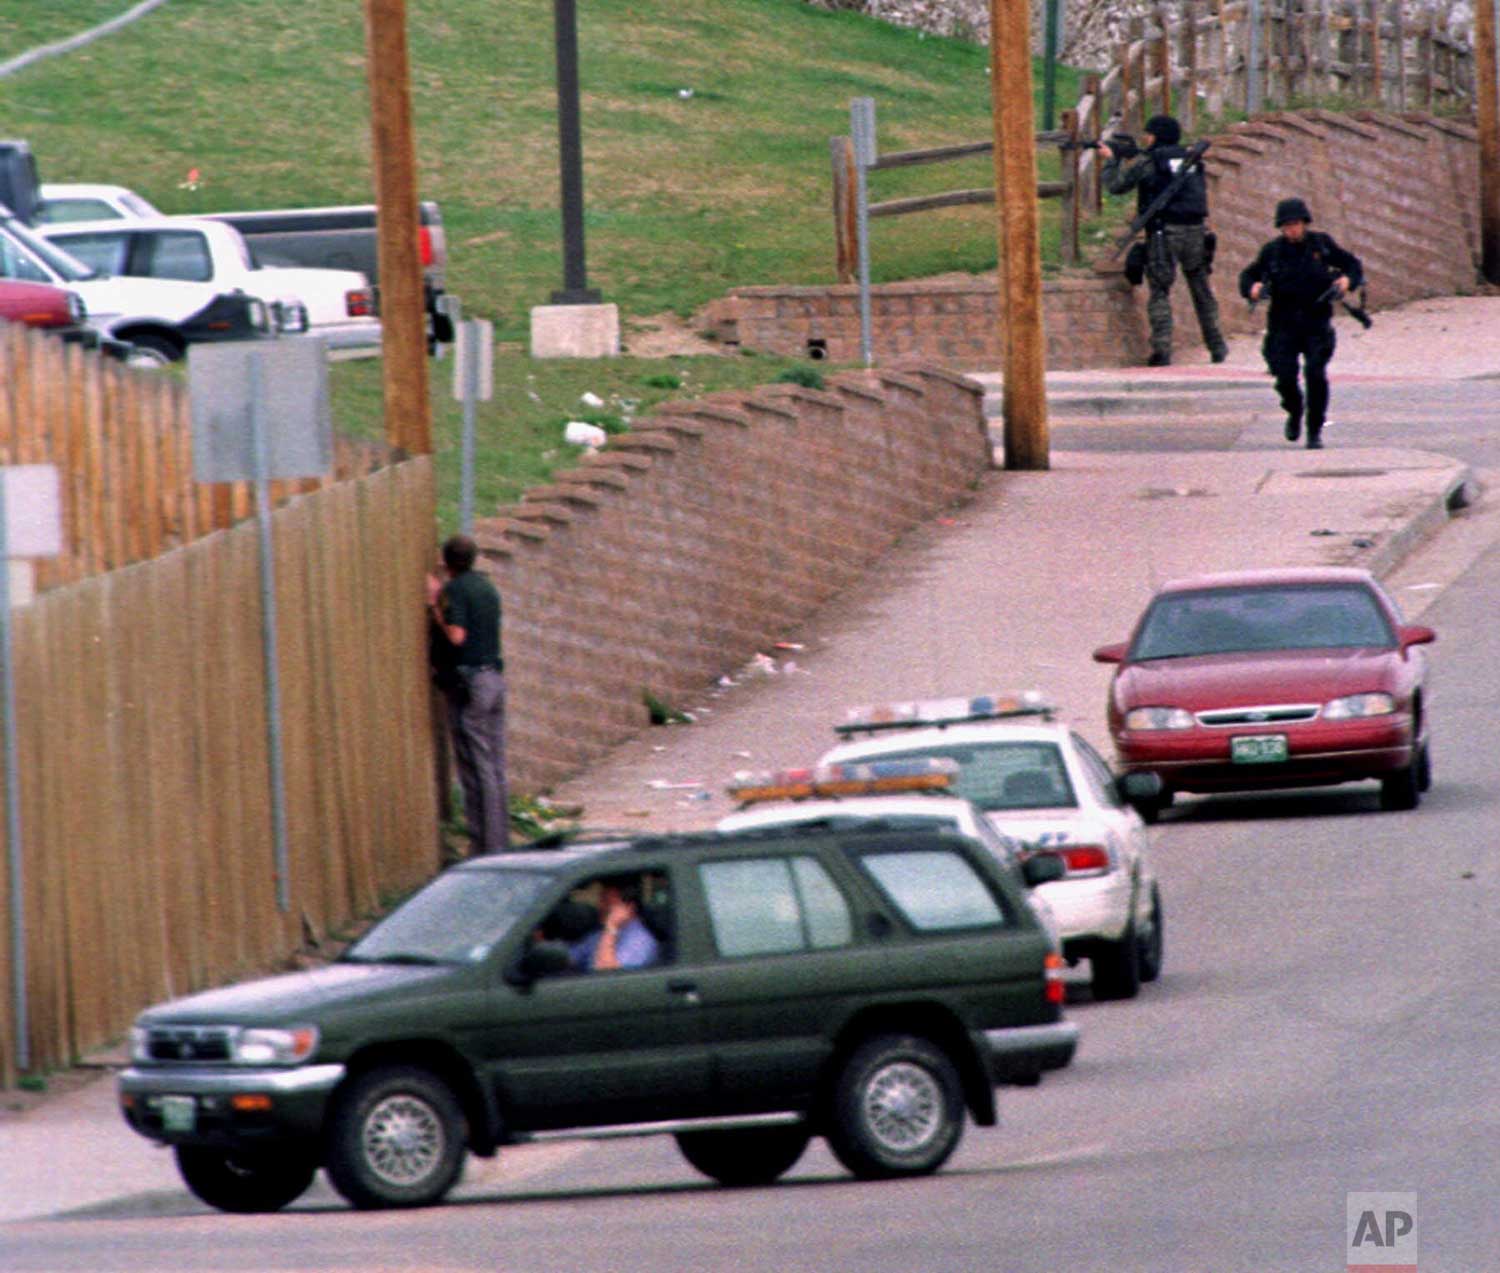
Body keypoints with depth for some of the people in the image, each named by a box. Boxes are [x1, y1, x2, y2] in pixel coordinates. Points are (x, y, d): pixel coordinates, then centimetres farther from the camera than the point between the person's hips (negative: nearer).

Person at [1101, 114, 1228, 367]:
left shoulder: (1147, 162, -3)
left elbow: (1116, 185, 2)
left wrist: (1111, 160, 23)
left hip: (1165, 232, -5)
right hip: (1195, 232, 5)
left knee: (1160, 292, -1)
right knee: (1201, 290, 15)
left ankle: (1161, 349, -12)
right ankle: (1217, 347, 19)